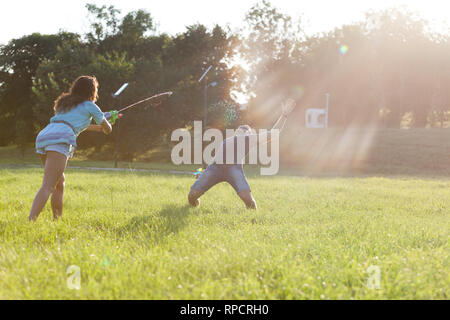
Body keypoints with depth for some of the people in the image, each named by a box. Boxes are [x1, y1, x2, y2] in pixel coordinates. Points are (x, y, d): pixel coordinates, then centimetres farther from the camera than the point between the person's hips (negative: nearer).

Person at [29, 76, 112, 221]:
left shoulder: (65, 102, 33)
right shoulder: (90, 106, 16)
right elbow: (108, 129, 28)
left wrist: (98, 127, 62)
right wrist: (105, 126, 52)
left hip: (42, 137, 7)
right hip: (59, 140, -7)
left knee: (60, 182, 22)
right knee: (48, 186, -18)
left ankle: (57, 220, 18)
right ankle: (30, 220, -33)